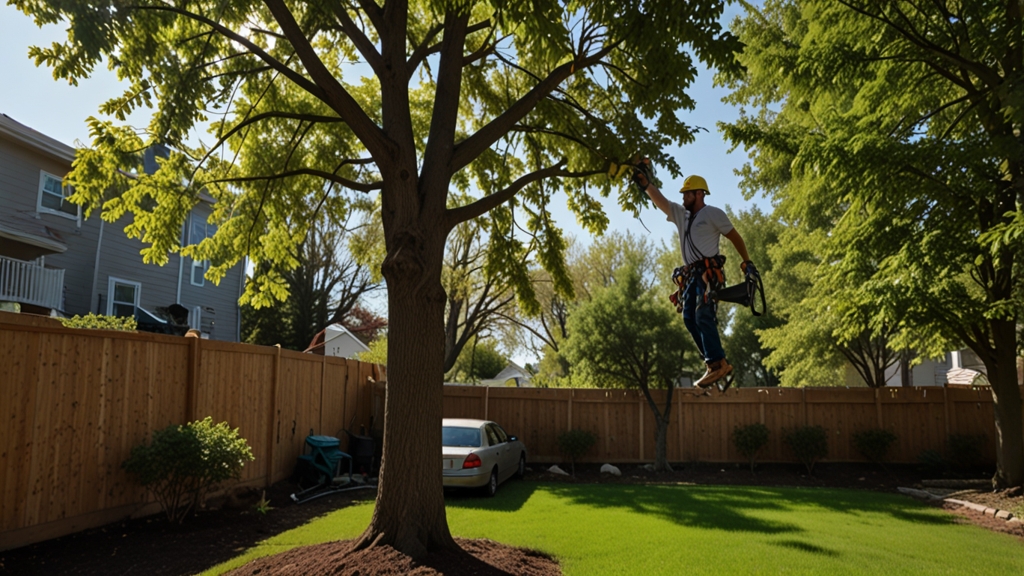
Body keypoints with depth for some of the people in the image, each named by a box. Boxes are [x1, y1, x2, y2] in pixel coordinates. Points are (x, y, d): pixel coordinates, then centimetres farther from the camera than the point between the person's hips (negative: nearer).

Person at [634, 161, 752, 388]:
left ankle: (718, 364, -20)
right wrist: (645, 184, -4)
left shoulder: (713, 214, 2)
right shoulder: (680, 214, 19)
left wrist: (746, 261, 5)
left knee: (703, 317, -19)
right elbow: (660, 200, 10)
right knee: (689, 318, -2)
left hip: (709, 273, -7)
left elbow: (735, 237, 6)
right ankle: (715, 363, 0)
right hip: (690, 274, 7)